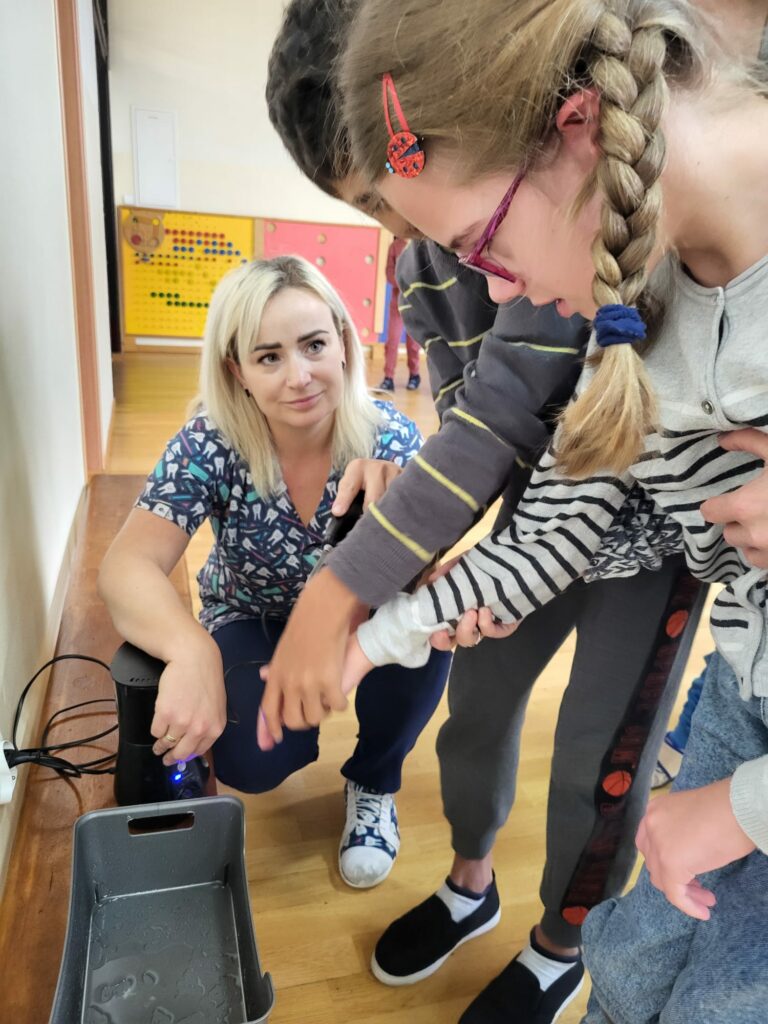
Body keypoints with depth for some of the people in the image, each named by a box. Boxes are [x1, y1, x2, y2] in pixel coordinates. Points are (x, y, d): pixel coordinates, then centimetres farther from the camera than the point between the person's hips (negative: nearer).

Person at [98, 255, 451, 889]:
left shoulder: (392, 442, -24)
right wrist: (192, 652, -55)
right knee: (252, 764, -25)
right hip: (254, 623, 0)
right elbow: (127, 568, -34)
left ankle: (373, 781, 0)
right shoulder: (210, 445, -25)